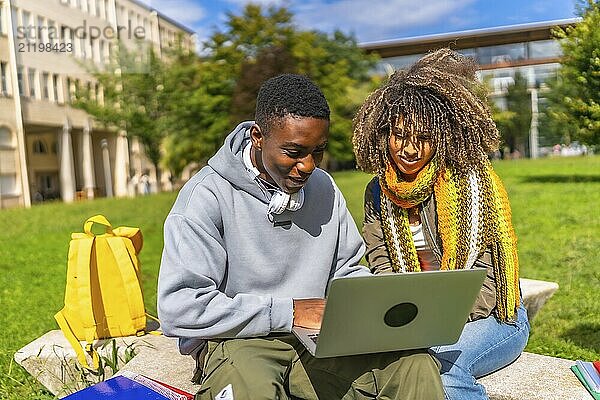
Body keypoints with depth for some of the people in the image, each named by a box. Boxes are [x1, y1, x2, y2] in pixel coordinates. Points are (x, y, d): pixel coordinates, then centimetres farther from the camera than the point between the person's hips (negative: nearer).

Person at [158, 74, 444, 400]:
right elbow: (178, 308, -19)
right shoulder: (207, 196, -12)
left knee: (414, 363, -20)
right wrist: (290, 312, -20)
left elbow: (347, 270, 18)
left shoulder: (324, 186, 8)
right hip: (240, 343, -4)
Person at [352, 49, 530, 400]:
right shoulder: (379, 193, 5)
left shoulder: (469, 180, -11)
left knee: (439, 360, -32)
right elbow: (381, 271, 0)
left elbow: (483, 286, -14)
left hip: (492, 318, -2)